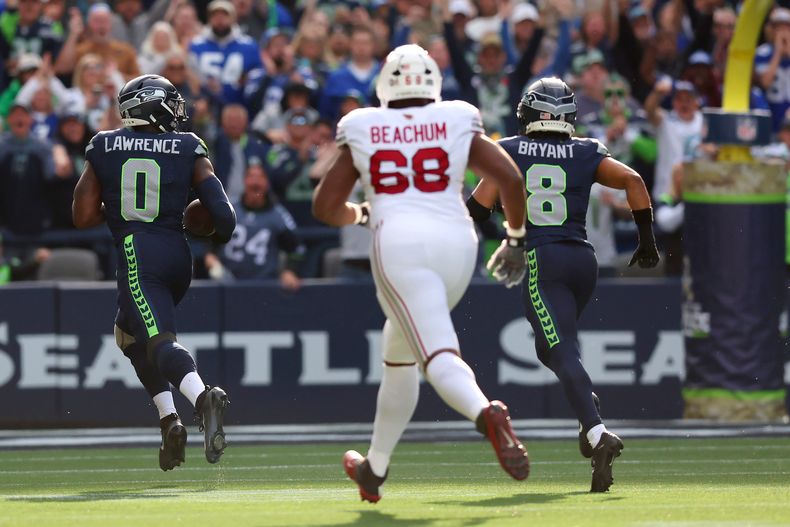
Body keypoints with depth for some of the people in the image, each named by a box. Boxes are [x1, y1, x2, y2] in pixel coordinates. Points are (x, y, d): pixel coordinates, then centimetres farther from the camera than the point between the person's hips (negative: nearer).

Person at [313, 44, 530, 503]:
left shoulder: (363, 133, 10)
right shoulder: (458, 125, 11)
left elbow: (326, 207, 12)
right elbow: (511, 178, 3)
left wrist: (359, 215, 34)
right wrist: (516, 239, 17)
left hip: (399, 245, -3)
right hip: (456, 242, 3)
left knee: (440, 357, -15)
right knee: (401, 351, 23)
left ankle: (486, 414, -49)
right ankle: (375, 469, 32)